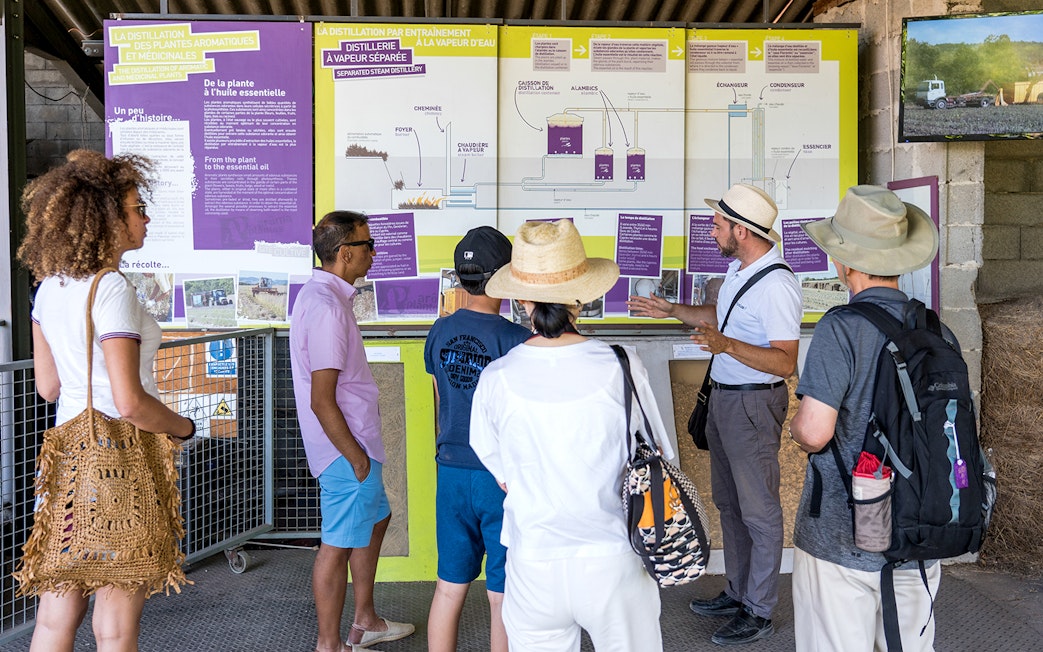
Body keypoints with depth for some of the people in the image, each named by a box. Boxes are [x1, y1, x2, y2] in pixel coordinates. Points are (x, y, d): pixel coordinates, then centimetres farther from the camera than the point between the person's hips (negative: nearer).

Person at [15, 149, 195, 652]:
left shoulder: (49, 286, 9)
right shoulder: (112, 290, -17)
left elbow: (47, 385, 15)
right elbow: (130, 404, -22)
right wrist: (183, 427, -7)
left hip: (68, 449, 8)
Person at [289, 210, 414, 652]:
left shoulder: (321, 295, 10)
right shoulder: (327, 307, -23)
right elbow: (321, 402, -25)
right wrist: (357, 458, -18)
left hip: (356, 442, 11)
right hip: (347, 450, -11)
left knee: (375, 519, 23)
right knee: (339, 545, 2)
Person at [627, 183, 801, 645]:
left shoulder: (777, 285, -22)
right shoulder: (738, 269, 9)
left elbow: (785, 362, -27)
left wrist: (728, 345, -37)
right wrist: (672, 310, 23)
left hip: (754, 403, -10)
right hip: (723, 398, 10)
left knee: (759, 510, 3)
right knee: (729, 502, 19)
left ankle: (758, 612, 16)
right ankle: (737, 592, 34)